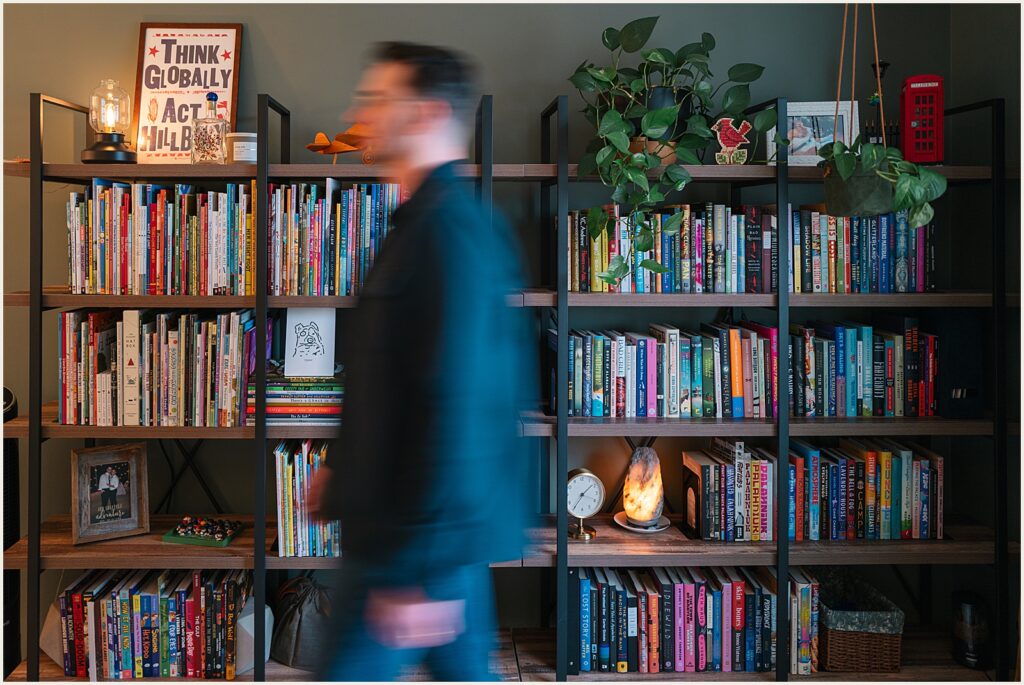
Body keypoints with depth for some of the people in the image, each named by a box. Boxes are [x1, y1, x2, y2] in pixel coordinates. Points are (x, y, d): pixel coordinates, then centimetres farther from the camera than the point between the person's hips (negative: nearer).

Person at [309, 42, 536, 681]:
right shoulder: (432, 220, 13)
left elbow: (456, 405, -26)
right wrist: (348, 471, 24)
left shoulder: (449, 231, -20)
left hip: (422, 537, -10)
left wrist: (422, 571, -25)